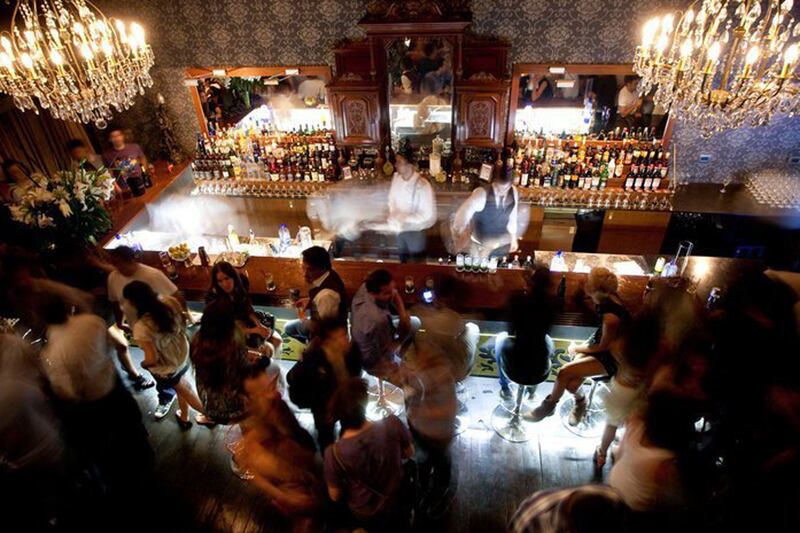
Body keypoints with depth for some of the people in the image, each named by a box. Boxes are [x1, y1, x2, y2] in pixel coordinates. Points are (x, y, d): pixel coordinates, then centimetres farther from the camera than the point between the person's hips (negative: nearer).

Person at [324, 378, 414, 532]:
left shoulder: (334, 453, -32)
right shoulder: (393, 424, -30)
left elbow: (335, 496, -15)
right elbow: (409, 453, -9)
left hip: (365, 517, -1)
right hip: (397, 505, 2)